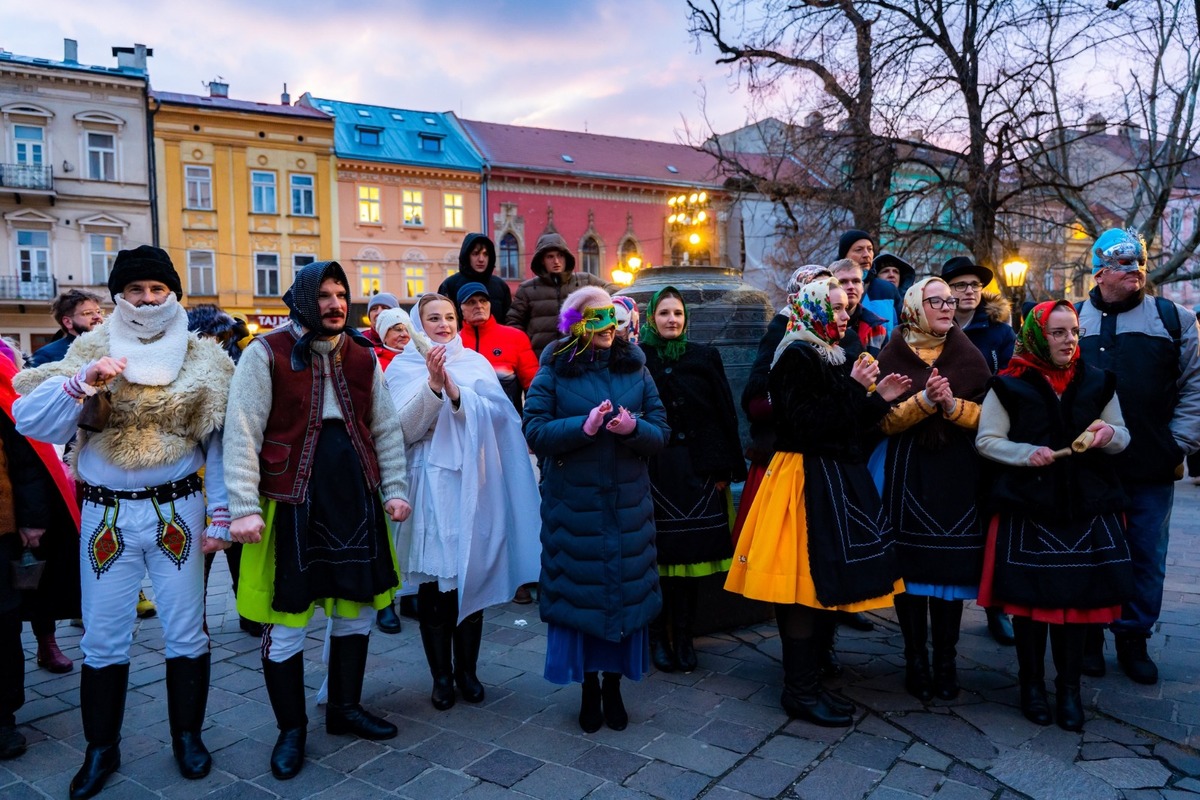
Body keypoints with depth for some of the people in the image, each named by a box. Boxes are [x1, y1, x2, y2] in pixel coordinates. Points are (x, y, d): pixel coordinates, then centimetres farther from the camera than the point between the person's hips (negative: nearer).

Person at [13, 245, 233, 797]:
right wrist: (83, 381, -23)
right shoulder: (89, 353, 1)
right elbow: (30, 423, -7)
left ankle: (187, 735, 27)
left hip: (178, 510, 0)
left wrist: (219, 515, -4)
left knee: (186, 632, 8)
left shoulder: (203, 359, 1)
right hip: (106, 514, 1)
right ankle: (101, 748, 27)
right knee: (103, 639, 8)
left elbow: (220, 443, 1)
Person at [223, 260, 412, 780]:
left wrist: (395, 490, 4)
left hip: (355, 499, 5)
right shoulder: (266, 354, -7)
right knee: (286, 623, 5)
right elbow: (242, 435, -10)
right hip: (291, 504, -5)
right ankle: (291, 729, 24)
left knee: (357, 610, 15)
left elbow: (386, 429, 11)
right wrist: (245, 509, -16)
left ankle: (345, 708, 35)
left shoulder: (362, 356, 8)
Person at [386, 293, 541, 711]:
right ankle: (441, 675, 15)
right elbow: (404, 430, -7)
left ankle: (467, 670, 20)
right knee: (433, 580, 2)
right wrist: (433, 385, -18)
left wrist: (456, 393, -18)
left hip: (471, 484, 1)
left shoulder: (475, 362, 9)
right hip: (429, 486, -1)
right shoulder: (403, 367, 4)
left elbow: (498, 412, -4)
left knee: (470, 577, 6)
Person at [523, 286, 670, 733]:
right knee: (578, 591, 4)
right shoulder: (554, 371, -2)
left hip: (628, 503, 3)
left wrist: (633, 428, -18)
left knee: (627, 590, 7)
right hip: (573, 503, -2)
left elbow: (660, 432, 2)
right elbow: (535, 431, -10)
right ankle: (589, 688, 22)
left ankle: (613, 687, 25)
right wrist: (583, 426, -22)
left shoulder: (635, 368, 6)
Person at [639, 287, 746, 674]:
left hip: (697, 471, 2)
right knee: (658, 553, 3)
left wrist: (724, 468, -1)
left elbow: (725, 414, 5)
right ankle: (658, 638, 16)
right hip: (653, 471, -2)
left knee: (691, 552, 5)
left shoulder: (705, 357, 7)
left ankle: (684, 638, 17)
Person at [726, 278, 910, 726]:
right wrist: (854, 389, -18)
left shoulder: (828, 356, 17)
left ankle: (804, 683, 23)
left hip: (832, 480, 9)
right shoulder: (798, 356, -11)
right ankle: (800, 692, 7)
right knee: (805, 588, -4)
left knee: (814, 589, 13)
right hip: (807, 482, -9)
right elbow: (805, 422, -22)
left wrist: (878, 400, 7)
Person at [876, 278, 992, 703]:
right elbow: (885, 420, -5)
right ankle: (915, 661, 14)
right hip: (909, 473, -1)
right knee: (911, 565, 0)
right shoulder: (893, 355, 3)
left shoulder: (968, 355, 9)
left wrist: (953, 405, -15)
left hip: (959, 474, 2)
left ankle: (946, 661, 16)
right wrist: (923, 400, -19)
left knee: (952, 565, 2)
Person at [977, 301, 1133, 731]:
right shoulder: (1010, 385, -2)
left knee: (1076, 596, 5)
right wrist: (1026, 453, -17)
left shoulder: (1097, 382, 7)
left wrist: (1109, 434, -9)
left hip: (1085, 506, 3)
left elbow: (1122, 437, 14)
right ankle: (1032, 684, 22)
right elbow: (987, 441, -1)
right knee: (1030, 597, 4)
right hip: (1027, 506, -2)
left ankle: (1069, 687, 21)